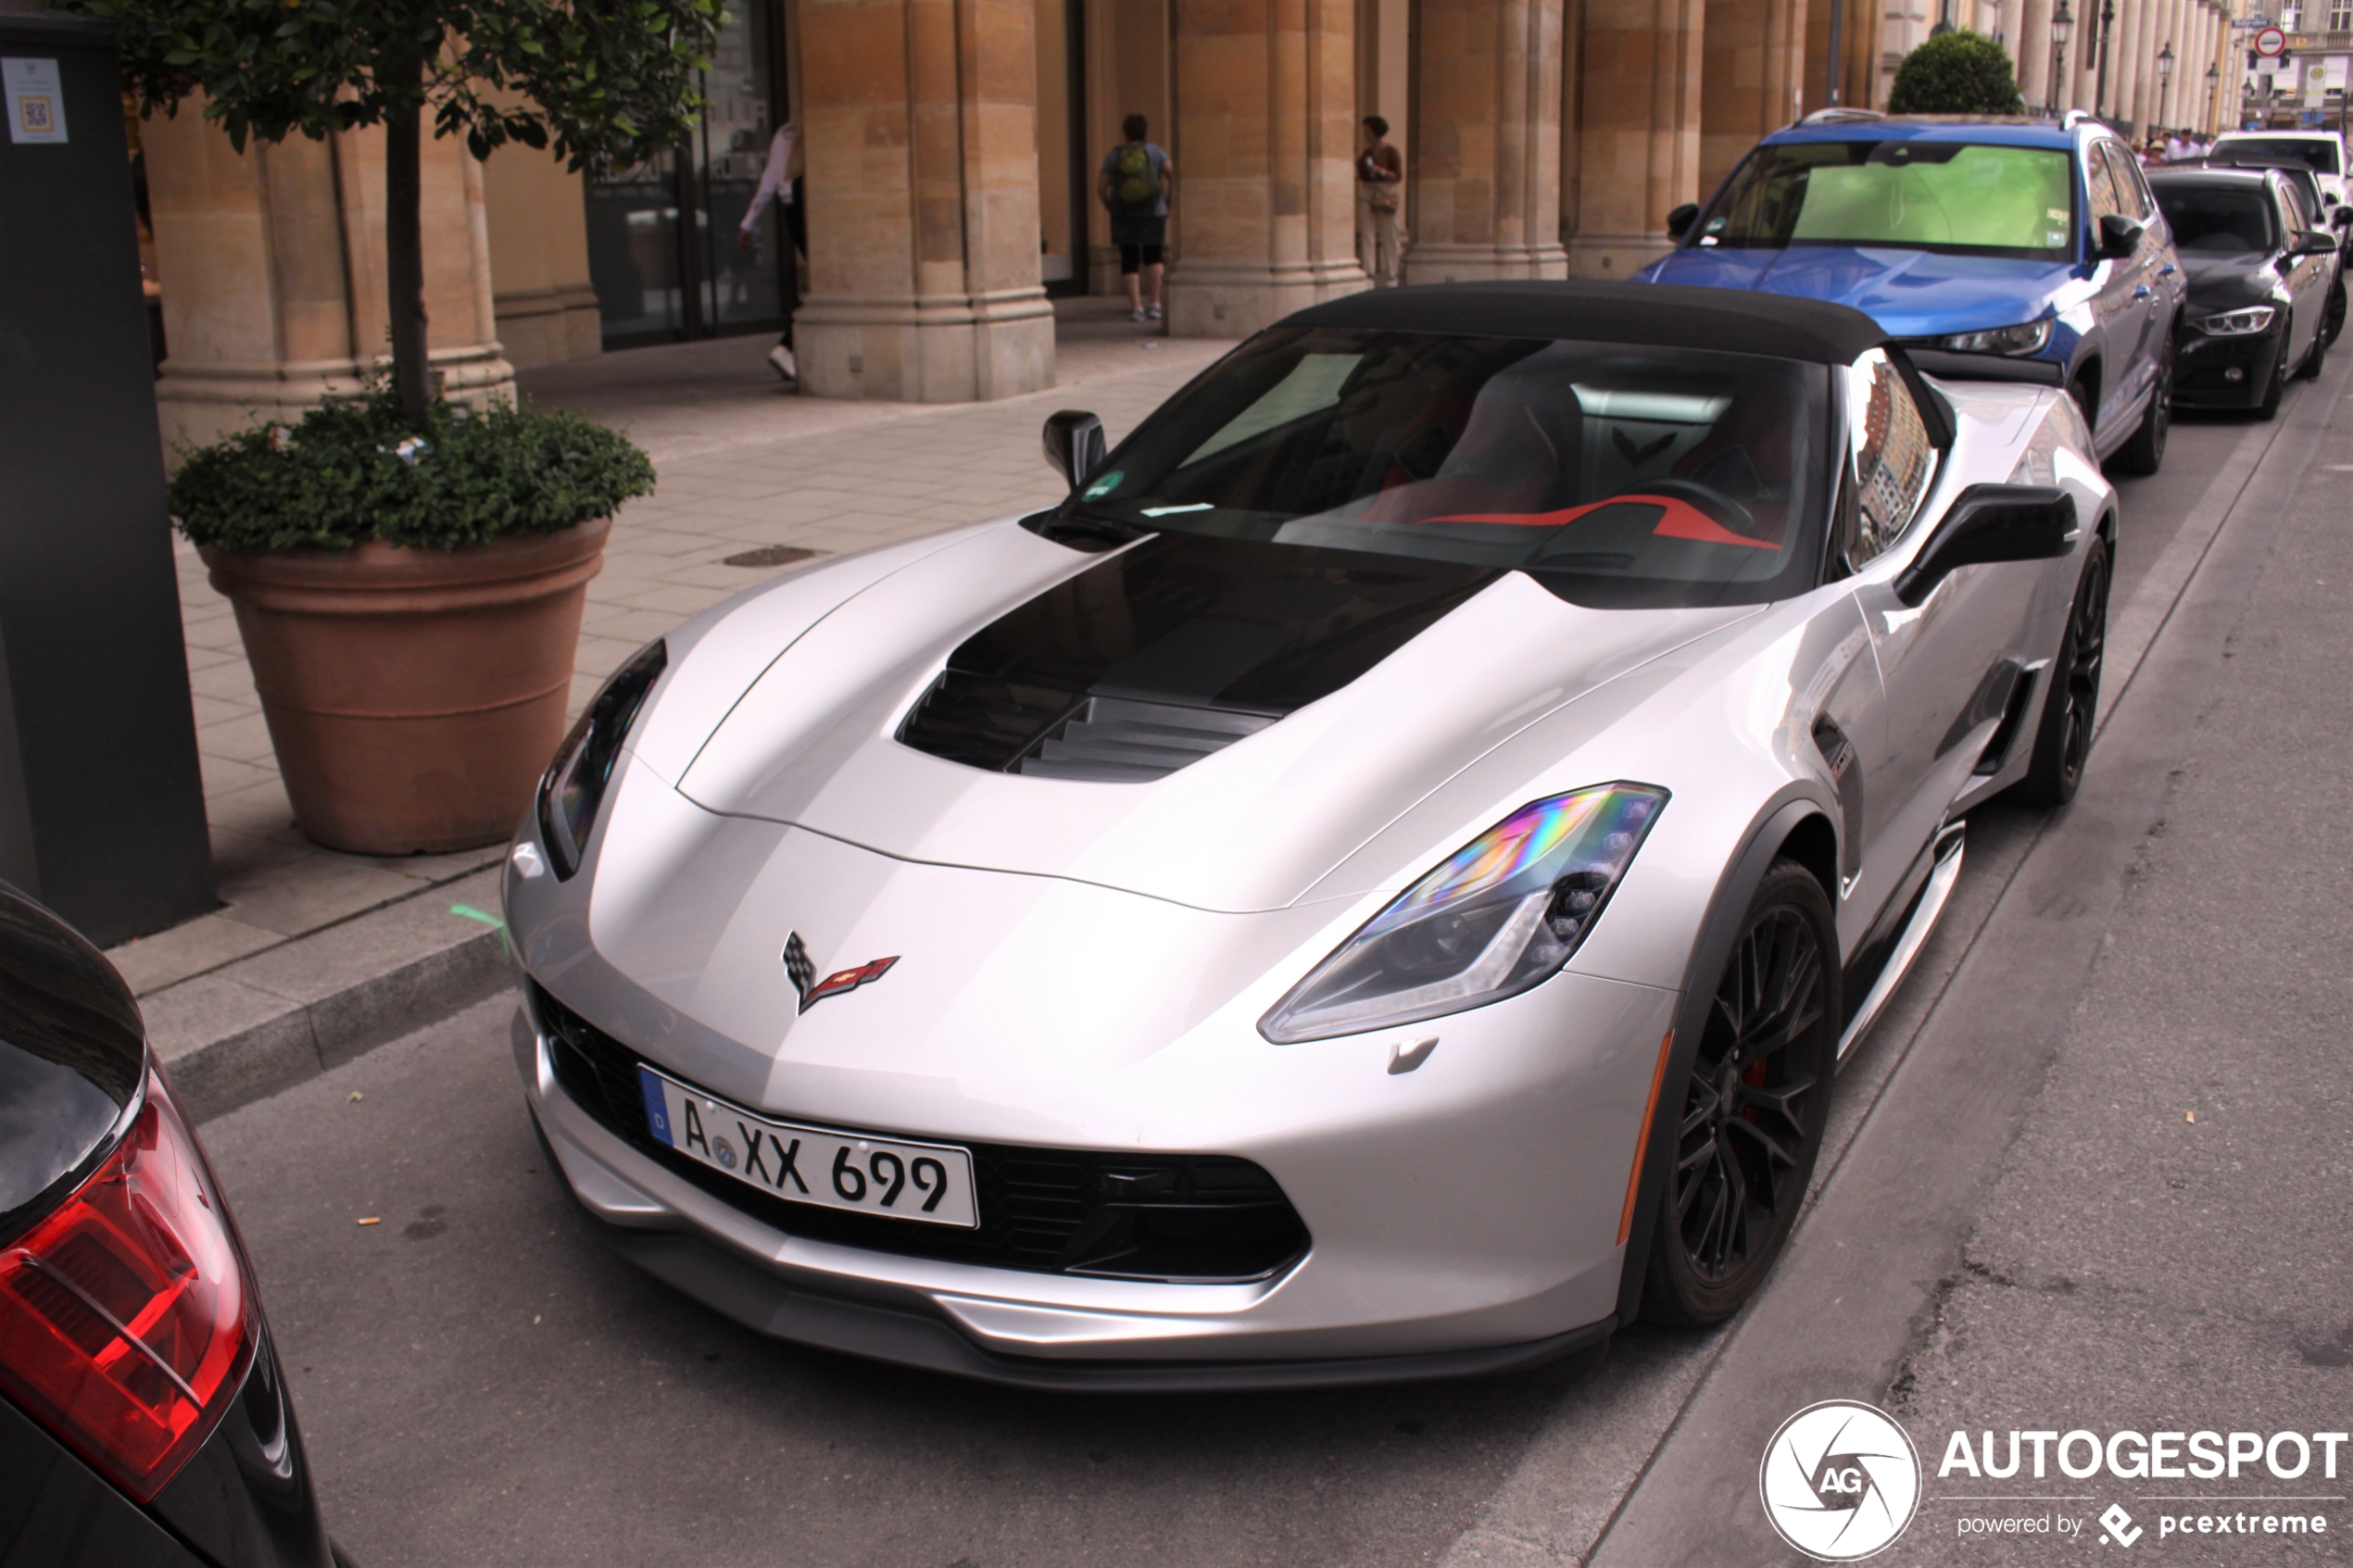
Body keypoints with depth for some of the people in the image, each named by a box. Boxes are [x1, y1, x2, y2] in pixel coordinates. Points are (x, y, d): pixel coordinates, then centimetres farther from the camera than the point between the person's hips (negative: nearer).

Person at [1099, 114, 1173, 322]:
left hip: (1123, 214, 0)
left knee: (1129, 260, 5)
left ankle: (1136, 306, -4)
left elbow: (1101, 186, -2)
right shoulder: (1153, 151, -1)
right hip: (1153, 211, 0)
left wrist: (1109, 205, 14)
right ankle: (1154, 304, 8)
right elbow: (1173, 173, -10)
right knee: (1153, 257, 14)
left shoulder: (1114, 155, 1)